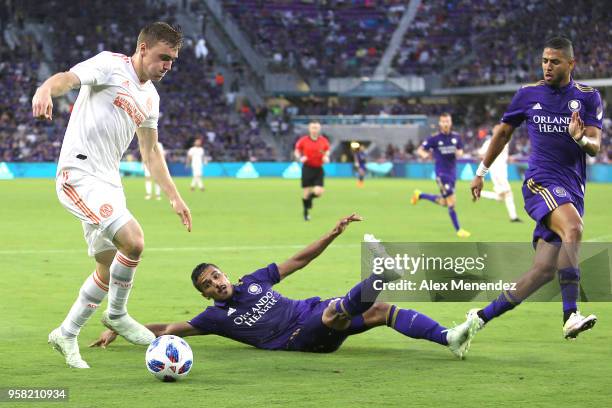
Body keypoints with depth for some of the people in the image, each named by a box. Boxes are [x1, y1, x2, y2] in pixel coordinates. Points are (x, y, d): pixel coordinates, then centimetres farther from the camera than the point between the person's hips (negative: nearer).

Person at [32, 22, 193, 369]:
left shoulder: (150, 97, 18)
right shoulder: (111, 65, -6)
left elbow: (151, 153, 26)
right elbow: (69, 78, -23)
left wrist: (175, 197, 24)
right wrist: (46, 90, -46)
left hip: (108, 183, 9)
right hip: (79, 174, -9)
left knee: (110, 268, 10)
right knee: (133, 240, -23)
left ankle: (67, 335, 24)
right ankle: (117, 314, 0)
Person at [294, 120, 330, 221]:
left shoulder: (324, 141, 2)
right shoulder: (303, 140, -3)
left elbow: (327, 152, 16)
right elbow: (296, 152, 8)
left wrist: (326, 158, -5)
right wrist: (300, 158, -12)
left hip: (319, 169, 1)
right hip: (307, 168, -1)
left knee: (318, 192, -13)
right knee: (306, 193, -2)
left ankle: (309, 197, 24)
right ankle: (306, 212, 20)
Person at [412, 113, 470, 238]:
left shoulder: (456, 137, 3)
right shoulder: (434, 138, -9)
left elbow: (460, 150, 16)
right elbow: (419, 150, -3)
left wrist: (459, 152, -9)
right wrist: (424, 154, -27)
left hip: (452, 172, 6)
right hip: (441, 173, -6)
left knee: (443, 202, 15)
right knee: (451, 201, -9)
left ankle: (420, 195, 38)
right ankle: (458, 230, 2)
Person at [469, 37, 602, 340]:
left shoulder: (588, 97, 6)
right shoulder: (528, 95, 6)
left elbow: (595, 146, -2)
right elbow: (503, 132, 20)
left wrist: (580, 138, -24)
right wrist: (481, 172, 22)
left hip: (573, 191, 2)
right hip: (541, 182, -2)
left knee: (544, 271, -4)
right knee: (573, 227, -34)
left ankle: (483, 315, 11)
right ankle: (571, 315, -39)